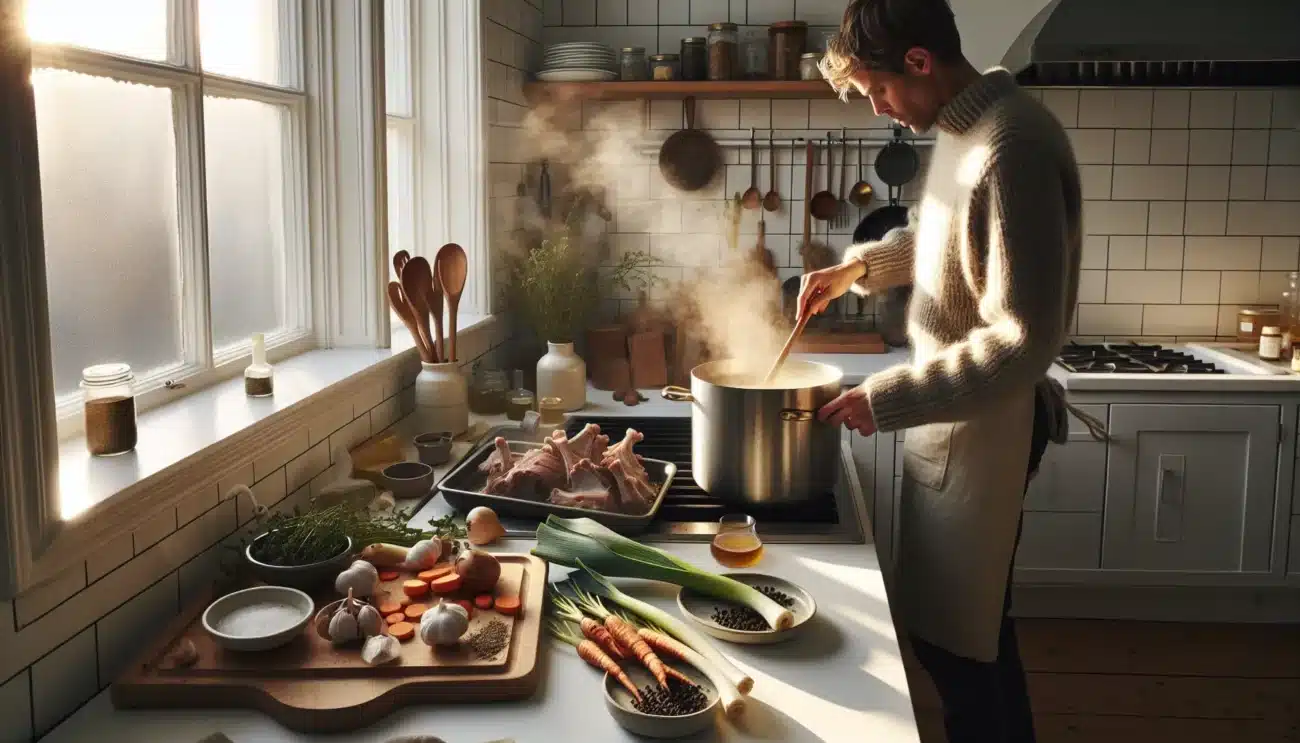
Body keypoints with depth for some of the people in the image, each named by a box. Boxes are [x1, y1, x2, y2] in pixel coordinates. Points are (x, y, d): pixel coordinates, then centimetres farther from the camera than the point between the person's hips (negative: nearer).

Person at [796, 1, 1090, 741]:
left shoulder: (1012, 148, -26)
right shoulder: (966, 127, 5)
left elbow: (1023, 340, -28)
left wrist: (887, 398, -24)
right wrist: (859, 266, 12)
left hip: (981, 424, -10)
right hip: (954, 410, 10)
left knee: (955, 639, 3)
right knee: (971, 627, 22)